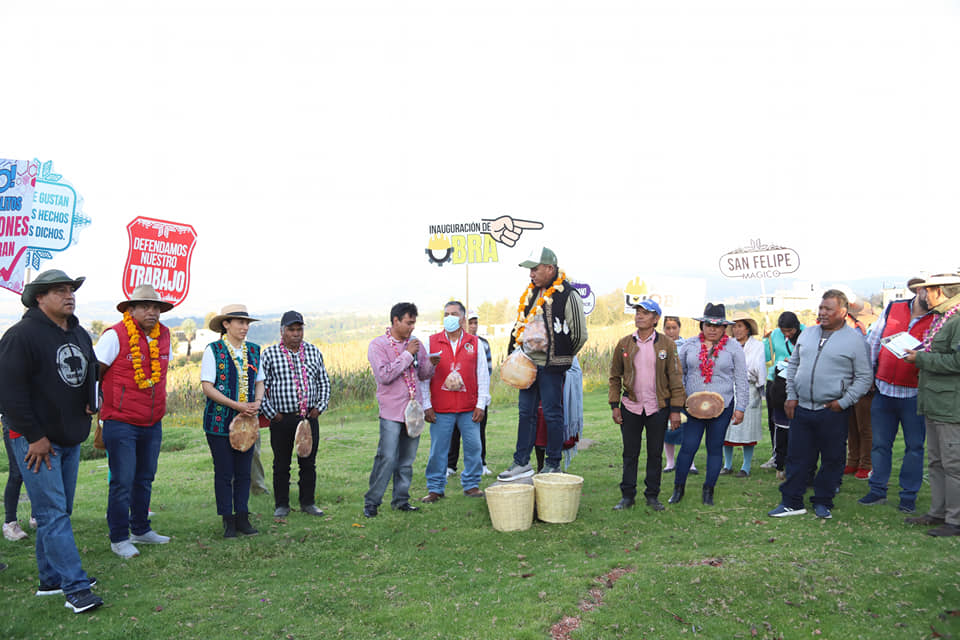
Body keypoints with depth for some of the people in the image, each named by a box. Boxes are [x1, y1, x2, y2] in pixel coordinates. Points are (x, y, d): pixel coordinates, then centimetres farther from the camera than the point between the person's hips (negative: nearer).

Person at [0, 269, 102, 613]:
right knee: (53, 514, -7)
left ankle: (52, 579, 25)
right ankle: (75, 588, -6)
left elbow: (88, 375, 26)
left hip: (70, 439, 8)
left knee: (60, 511, 14)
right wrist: (34, 436, -16)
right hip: (36, 440, -8)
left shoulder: (80, 334, 11)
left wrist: (89, 407, 8)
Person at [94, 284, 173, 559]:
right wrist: (94, 405, -1)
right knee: (122, 481, -1)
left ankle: (141, 530, 29)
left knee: (145, 478, 15)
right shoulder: (115, 335, -11)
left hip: (153, 424, 6)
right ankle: (119, 538, 12)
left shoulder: (164, 336, 7)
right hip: (121, 423, -6)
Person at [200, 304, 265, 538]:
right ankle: (228, 521, 13)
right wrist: (236, 405, -18)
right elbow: (207, 387, -11)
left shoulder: (254, 350, 9)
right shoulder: (213, 350, -6)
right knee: (224, 473, 3)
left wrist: (257, 402, -7)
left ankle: (242, 518, 18)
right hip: (220, 421, -4)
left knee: (244, 473, 8)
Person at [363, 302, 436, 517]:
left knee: (407, 459, 9)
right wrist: (407, 355, -15)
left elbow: (424, 375, 16)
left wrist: (431, 364, -6)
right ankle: (371, 502, 4)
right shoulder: (378, 345, -4)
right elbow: (384, 375, -16)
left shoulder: (415, 343, 11)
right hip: (392, 412, -5)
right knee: (387, 458, -8)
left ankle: (401, 499, 20)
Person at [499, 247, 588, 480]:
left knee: (552, 414, 1)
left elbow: (580, 334, -9)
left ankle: (553, 465, 13)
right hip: (528, 362, 7)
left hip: (550, 366, -7)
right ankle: (522, 463, 18)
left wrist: (561, 358, 0)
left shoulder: (568, 295, -11)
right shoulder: (530, 292, 11)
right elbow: (519, 325, 22)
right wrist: (514, 352, 13)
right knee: (526, 412, 10)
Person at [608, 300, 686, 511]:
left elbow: (675, 378, -1)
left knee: (655, 454, 8)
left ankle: (652, 495, 20)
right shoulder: (624, 343, 3)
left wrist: (676, 410, -5)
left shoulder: (667, 344, -2)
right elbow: (615, 377, 7)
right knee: (630, 453, 6)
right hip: (631, 407, 1)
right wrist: (614, 405, 0)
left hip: (658, 408, -1)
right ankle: (627, 496, 16)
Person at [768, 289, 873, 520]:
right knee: (797, 457, 8)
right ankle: (791, 502, 17)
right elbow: (793, 365, 17)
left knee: (832, 460, 7)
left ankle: (823, 502, 23)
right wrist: (791, 396, 8)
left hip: (833, 412, -4)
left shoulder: (855, 339, -4)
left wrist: (843, 402, -10)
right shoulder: (807, 334, 10)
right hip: (801, 408, 4)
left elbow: (865, 377, -4)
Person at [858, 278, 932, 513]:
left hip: (914, 395, -2)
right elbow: (874, 342, 10)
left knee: (914, 447, 6)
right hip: (883, 390, 2)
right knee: (880, 444, 10)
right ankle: (878, 490, 22)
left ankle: (909, 496, 17)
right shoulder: (893, 308, 5)